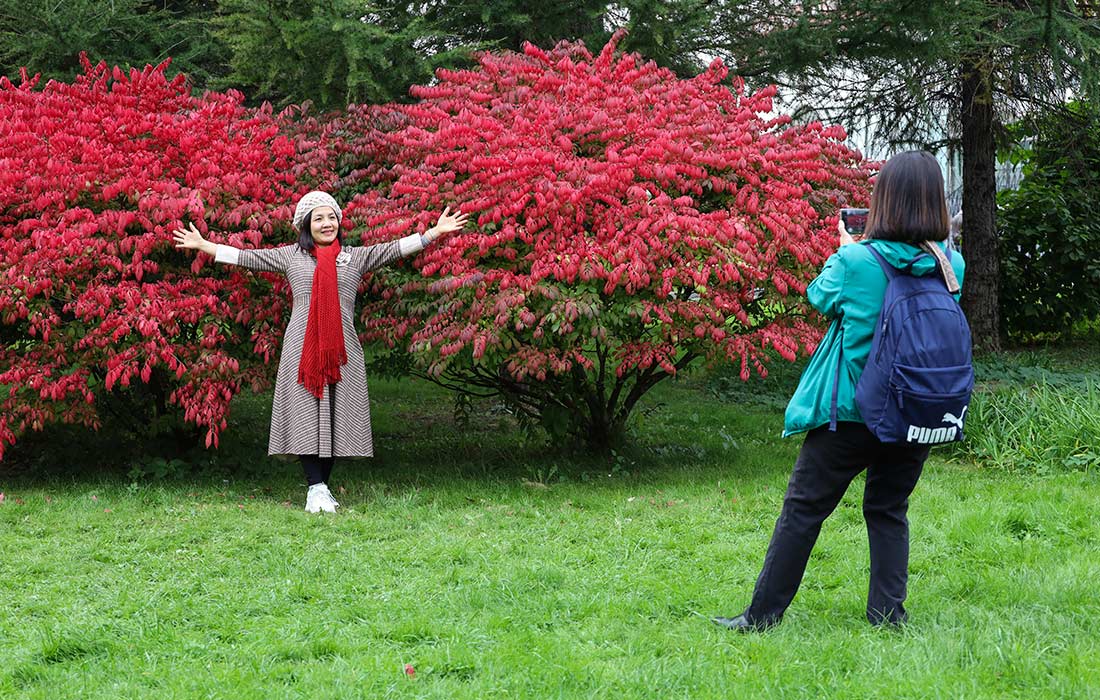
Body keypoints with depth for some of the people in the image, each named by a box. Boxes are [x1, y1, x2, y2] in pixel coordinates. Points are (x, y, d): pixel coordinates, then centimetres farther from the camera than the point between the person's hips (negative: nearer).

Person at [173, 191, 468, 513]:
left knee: (335, 417, 1)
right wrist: (202, 245, 12)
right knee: (306, 414, -6)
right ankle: (316, 488, -5)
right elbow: (245, 257, 14)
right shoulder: (290, 255, 12)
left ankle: (322, 487, 8)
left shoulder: (356, 257, 13)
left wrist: (436, 231, 2)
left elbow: (395, 248, 9)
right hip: (302, 350, -1)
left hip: (341, 350, 1)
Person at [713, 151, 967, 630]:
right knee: (889, 511, 18)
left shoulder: (855, 262, -16)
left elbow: (819, 296, 3)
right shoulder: (950, 264, -6)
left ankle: (763, 613, 11)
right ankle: (888, 613, 16)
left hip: (851, 411, -3)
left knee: (803, 508, 6)